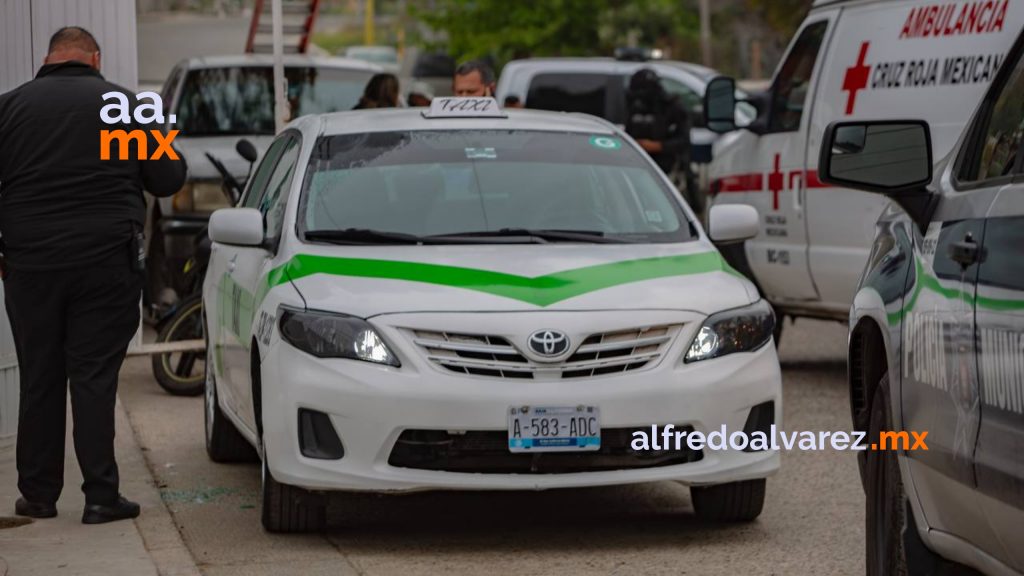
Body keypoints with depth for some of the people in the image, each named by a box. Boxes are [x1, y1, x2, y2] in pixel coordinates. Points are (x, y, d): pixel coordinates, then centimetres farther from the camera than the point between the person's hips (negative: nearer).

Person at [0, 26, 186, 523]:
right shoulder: (124, 104, -1)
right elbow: (167, 179, 1)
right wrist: (171, 152, 23)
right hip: (106, 262, -1)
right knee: (94, 376, 1)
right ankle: (101, 496, -2)